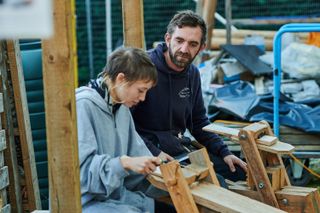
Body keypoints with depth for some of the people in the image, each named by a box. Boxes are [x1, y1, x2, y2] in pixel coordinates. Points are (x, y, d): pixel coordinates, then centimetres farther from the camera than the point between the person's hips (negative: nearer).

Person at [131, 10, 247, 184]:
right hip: (147, 150, -8)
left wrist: (224, 152, 7)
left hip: (179, 147, 8)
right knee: (215, 184, -21)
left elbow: (199, 121, 17)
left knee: (238, 170, 8)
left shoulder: (192, 74, 7)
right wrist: (154, 152, -24)